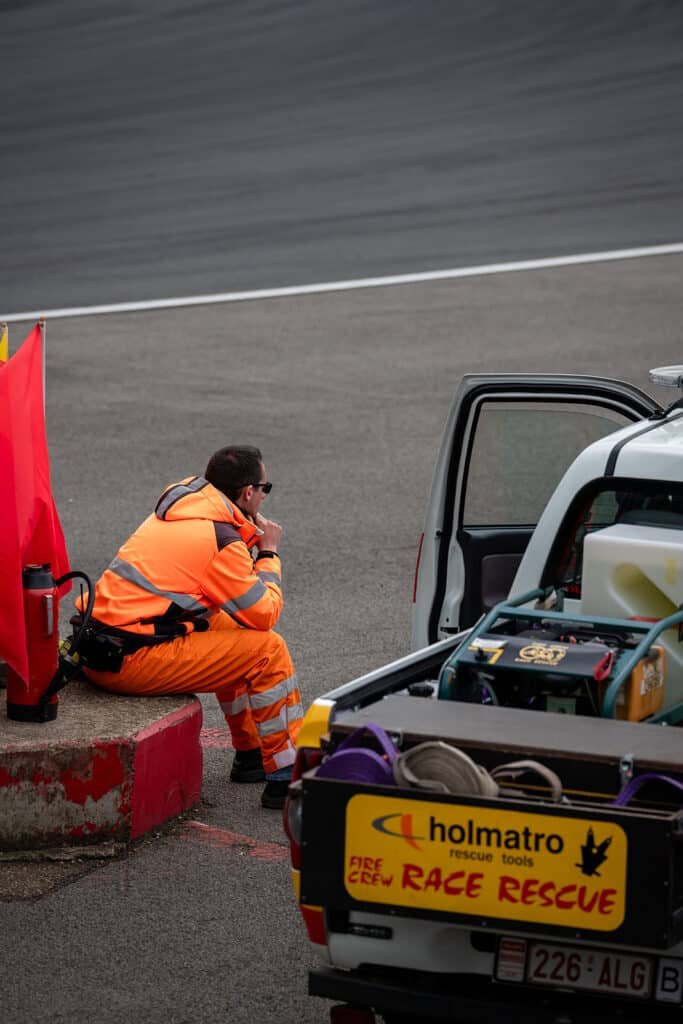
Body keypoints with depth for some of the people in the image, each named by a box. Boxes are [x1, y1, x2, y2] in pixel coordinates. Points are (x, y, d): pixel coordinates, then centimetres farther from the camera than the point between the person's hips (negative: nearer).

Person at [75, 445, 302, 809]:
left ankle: (250, 755, 33)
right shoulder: (221, 538, -13)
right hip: (131, 661, -10)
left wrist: (249, 539, 11)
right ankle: (286, 777, 3)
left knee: (226, 628, 26)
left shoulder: (178, 508, 13)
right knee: (268, 650, -5)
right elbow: (264, 614, -6)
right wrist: (268, 554, 8)